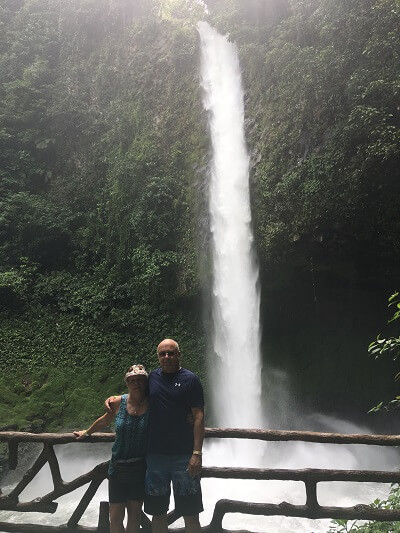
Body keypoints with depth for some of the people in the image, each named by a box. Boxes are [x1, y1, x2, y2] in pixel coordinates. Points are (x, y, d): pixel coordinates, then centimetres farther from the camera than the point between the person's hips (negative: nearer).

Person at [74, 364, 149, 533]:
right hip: (118, 467, 1)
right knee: (116, 516, 7)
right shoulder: (118, 403, -5)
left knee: (135, 514, 14)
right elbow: (104, 421, 14)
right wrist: (87, 432, 28)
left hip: (141, 468, -1)